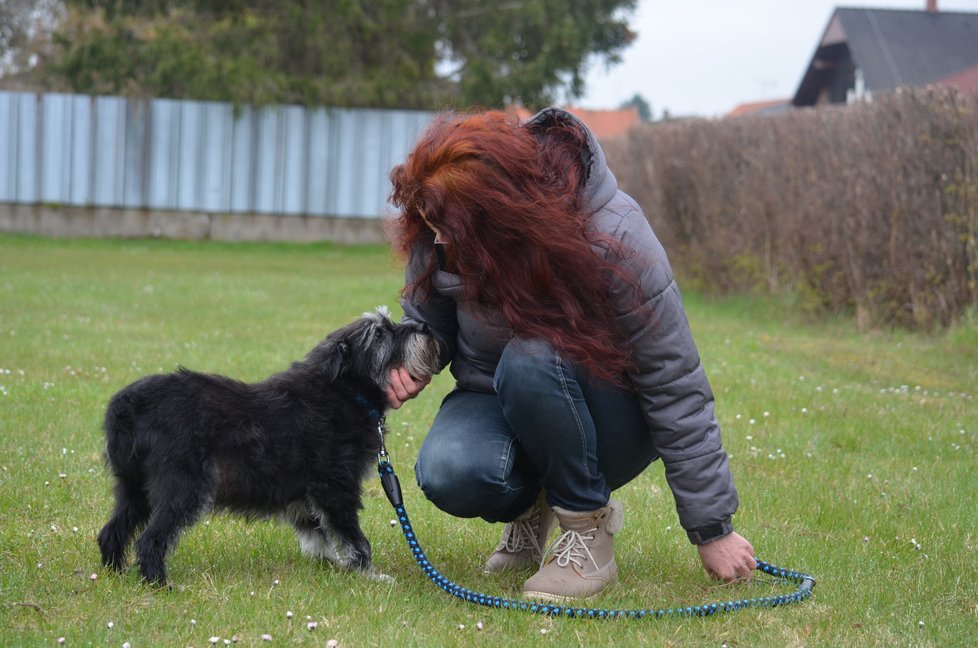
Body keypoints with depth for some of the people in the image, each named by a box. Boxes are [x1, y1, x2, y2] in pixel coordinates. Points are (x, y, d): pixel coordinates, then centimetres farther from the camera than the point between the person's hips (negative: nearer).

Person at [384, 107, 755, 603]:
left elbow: (674, 387, -22)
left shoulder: (612, 237, -28)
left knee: (532, 359, -37)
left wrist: (711, 529, -19)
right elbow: (427, 319, 6)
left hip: (612, 419, -3)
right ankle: (530, 502, 4)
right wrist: (410, 361, -19)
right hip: (495, 400, 3)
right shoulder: (438, 233, -16)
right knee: (449, 473, -32)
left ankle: (587, 526, -15)